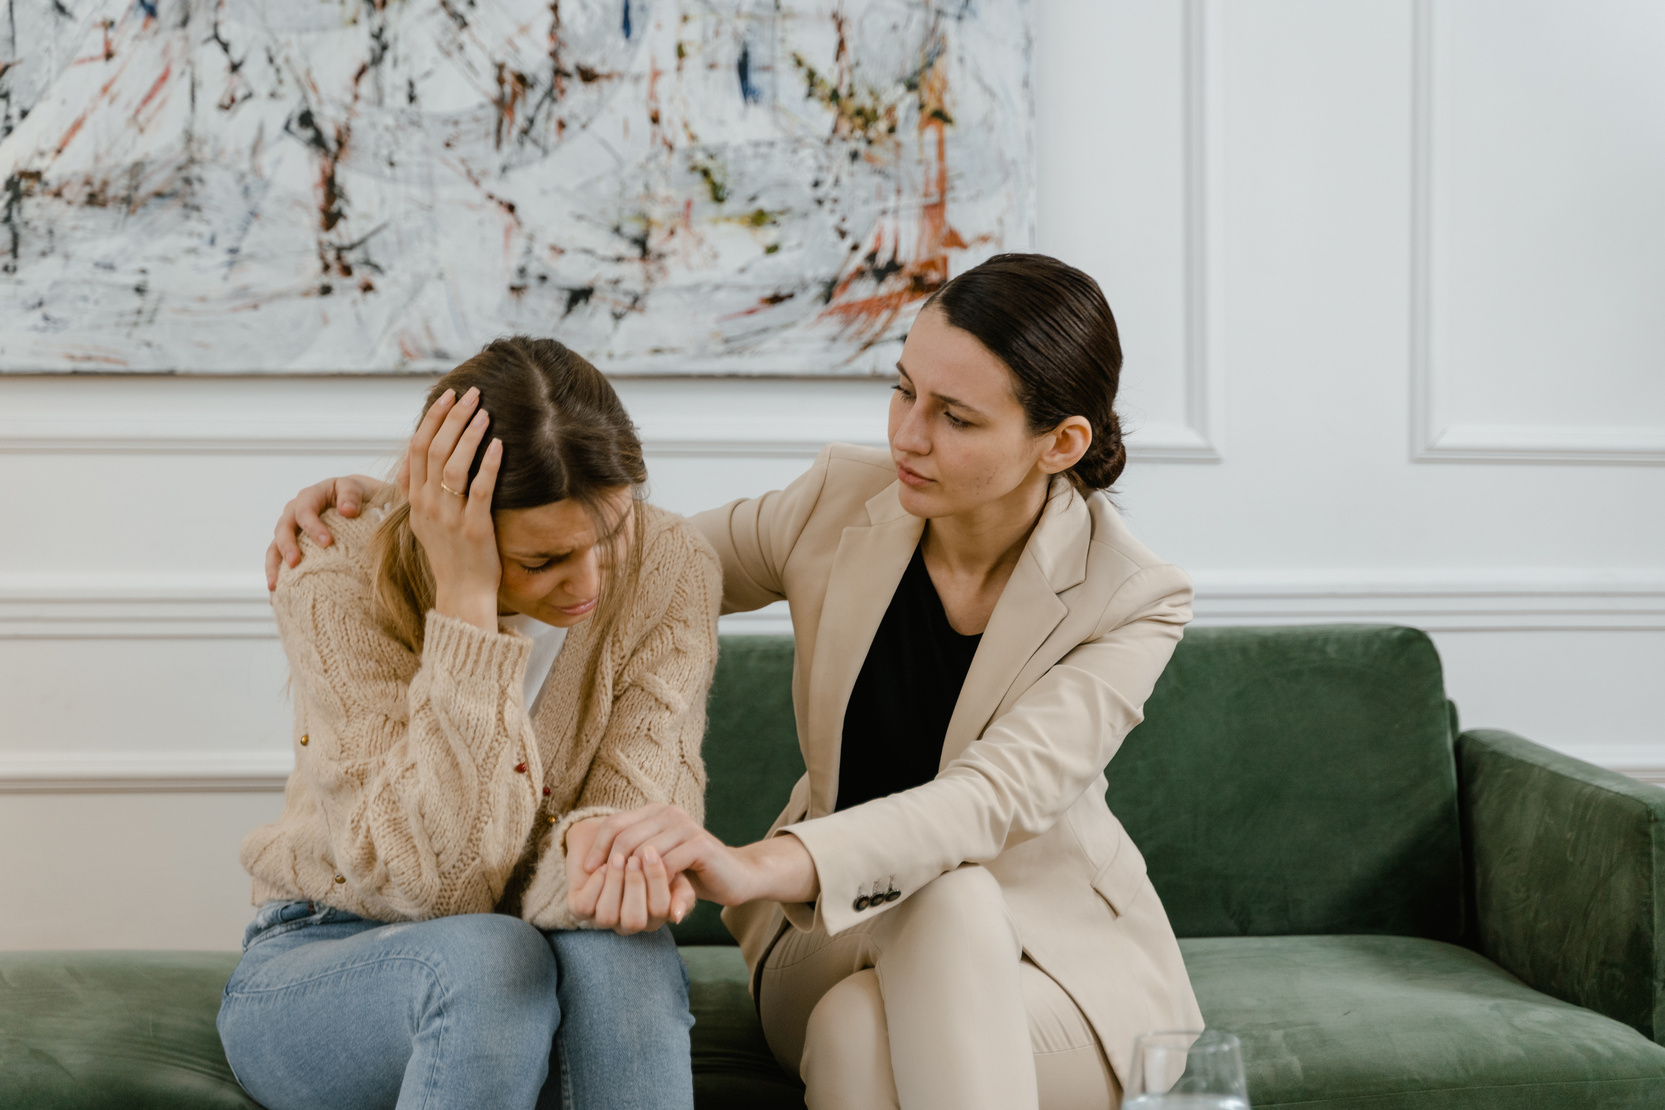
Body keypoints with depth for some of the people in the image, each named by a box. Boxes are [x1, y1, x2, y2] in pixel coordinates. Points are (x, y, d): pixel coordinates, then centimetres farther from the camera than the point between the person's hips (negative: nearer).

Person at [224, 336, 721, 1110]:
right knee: (487, 958, -36)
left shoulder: (669, 567, -13)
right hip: (321, 969, -2)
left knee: (618, 948, -34)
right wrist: (466, 603, -32)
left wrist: (598, 841, -42)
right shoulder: (339, 589, -21)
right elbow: (430, 879, -27)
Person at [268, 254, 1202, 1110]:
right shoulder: (846, 503, -6)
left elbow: (994, 797, -33)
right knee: (854, 1033, -36)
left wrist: (757, 866, -50)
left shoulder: (1132, 600, -17)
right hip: (841, 937, 2)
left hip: (1049, 956, -2)